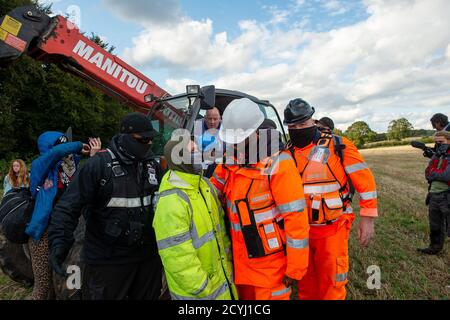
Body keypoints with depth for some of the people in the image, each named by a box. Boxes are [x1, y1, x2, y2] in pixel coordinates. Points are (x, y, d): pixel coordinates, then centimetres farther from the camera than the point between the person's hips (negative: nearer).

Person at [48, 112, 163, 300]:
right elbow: (70, 206, -16)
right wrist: (59, 242, -26)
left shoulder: (152, 165, 2)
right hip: (107, 260, -5)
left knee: (148, 296, 22)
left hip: (148, 256, 5)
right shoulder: (99, 164, -15)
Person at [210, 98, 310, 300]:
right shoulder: (231, 160, 1)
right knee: (245, 295, 24)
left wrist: (295, 268, -15)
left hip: (271, 262, -6)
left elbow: (296, 219, -20)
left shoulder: (277, 164, -21)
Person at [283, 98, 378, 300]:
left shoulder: (337, 146, -9)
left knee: (332, 285, 10)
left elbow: (365, 180, -6)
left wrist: (367, 218, -8)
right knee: (305, 283, 21)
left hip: (332, 230, -3)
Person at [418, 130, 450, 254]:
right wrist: (440, 174, -14)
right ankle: (435, 247, 35)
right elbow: (428, 174, 4)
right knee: (435, 225, 20)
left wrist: (433, 172, -7)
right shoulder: (436, 156, 11)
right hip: (434, 195, 7)